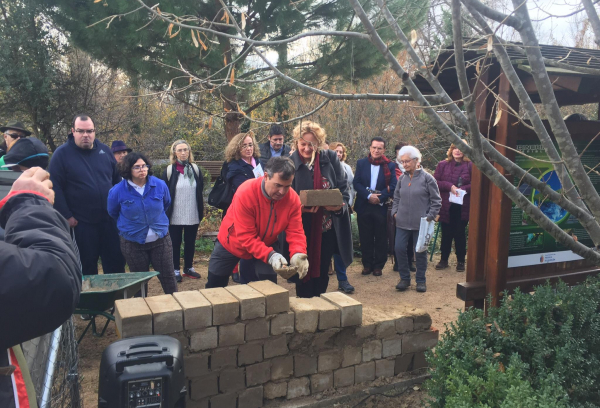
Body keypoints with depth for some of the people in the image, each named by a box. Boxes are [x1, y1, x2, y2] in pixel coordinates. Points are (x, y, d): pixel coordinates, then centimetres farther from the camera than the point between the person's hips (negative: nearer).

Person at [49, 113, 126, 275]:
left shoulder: (105, 150, 7)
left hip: (110, 219, 4)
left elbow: (117, 179, 15)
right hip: (81, 222, -3)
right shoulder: (62, 154, -6)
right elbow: (55, 187, -9)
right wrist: (66, 216, -11)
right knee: (87, 267, 8)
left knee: (116, 263, 10)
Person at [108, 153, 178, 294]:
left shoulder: (160, 185, -8)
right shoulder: (117, 191, -12)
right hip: (133, 243, -1)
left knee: (168, 276, 6)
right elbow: (112, 213, 7)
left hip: (161, 239, 1)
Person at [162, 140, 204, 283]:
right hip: (175, 216, -3)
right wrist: (165, 213, -6)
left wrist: (201, 210, 7)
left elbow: (200, 191, 11)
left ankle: (188, 268, 26)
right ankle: (176, 270, 17)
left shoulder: (195, 169, 5)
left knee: (190, 242, 12)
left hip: (193, 215, 3)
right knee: (175, 243, 6)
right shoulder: (169, 171, -3)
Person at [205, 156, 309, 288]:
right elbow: (246, 236, -36)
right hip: (232, 242, -2)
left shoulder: (293, 199, -25)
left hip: (266, 245, 2)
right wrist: (270, 255, -48)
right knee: (214, 284, 12)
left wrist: (297, 254, -44)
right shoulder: (245, 193, -36)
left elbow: (295, 232, -23)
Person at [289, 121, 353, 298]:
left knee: (322, 271, 14)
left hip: (328, 228, 3)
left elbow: (343, 187, 1)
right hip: (302, 229, -2)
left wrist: (340, 204, -19)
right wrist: (300, 208, -25)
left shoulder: (330, 158, -2)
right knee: (304, 271, 5)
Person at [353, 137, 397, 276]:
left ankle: (378, 265, 18)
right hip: (364, 206, 1)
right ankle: (367, 264, 20)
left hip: (381, 206, -1)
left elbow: (393, 186, -6)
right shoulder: (361, 163, 5)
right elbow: (356, 183, -2)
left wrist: (379, 198, -18)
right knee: (365, 238, 8)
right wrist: (368, 196, -15)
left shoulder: (390, 165, 0)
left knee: (381, 238, 6)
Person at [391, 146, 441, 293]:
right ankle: (404, 278, 16)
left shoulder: (427, 178, -5)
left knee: (420, 251, 6)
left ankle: (421, 280, 21)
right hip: (402, 222, 4)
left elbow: (436, 200, -2)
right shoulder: (402, 178, 7)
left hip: (420, 223, -4)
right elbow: (396, 198, 17)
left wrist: (430, 217, -9)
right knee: (399, 249, 0)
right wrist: (395, 212, 4)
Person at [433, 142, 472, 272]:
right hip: (446, 206, 2)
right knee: (446, 234, 10)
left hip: (463, 207, -1)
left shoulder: (470, 166, -2)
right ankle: (444, 260, 23)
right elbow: (435, 182, -1)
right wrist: (449, 186, -14)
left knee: (460, 233, 5)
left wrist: (463, 189, -18)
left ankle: (460, 261, 19)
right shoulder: (443, 165, 3)